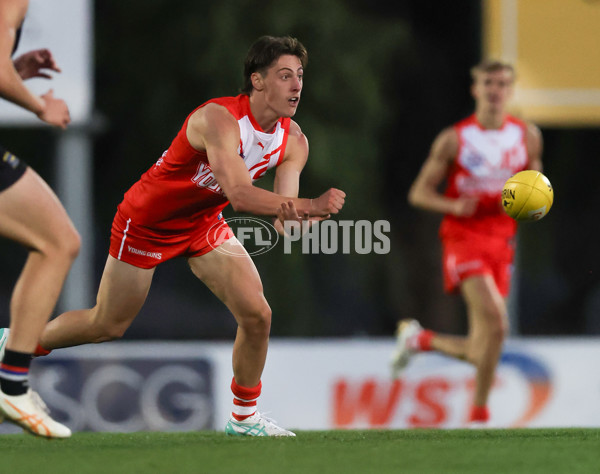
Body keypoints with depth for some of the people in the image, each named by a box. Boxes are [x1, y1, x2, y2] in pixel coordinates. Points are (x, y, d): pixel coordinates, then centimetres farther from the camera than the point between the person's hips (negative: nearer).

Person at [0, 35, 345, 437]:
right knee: (107, 326, 7)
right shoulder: (218, 119, -35)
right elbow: (238, 194, -45)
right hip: (147, 222, -6)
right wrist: (311, 205, -52)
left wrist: (295, 215, -41)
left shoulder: (292, 141, -13)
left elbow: (286, 213, -16)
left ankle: (245, 417, 9)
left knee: (257, 314, -10)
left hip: (204, 224, 6)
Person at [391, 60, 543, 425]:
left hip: (501, 244, 5)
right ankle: (480, 412, -14)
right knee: (495, 321, -26)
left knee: (481, 350, 2)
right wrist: (454, 206, -17)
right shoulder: (454, 139, 0)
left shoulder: (527, 136, 10)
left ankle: (419, 338, 32)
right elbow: (419, 193, 3)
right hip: (463, 238, -5)